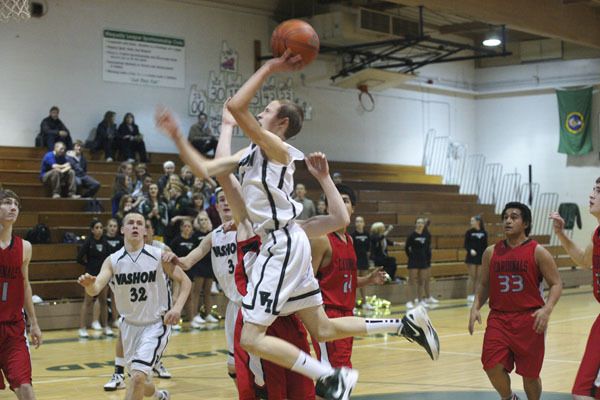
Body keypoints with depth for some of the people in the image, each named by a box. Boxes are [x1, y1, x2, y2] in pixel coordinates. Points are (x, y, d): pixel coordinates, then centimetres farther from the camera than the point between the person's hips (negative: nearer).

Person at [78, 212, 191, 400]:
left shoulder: (159, 256, -12)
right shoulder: (113, 261, -7)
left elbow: (185, 281, -4)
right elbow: (95, 289, -19)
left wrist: (177, 308, -21)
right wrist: (89, 284, -43)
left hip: (156, 325, -4)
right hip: (130, 325, 4)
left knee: (138, 376, -21)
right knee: (140, 380, 18)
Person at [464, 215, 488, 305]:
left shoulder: (484, 233, 4)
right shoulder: (469, 232, -3)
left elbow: (485, 246, 8)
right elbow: (466, 245, -4)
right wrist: (470, 250, -22)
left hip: (481, 257, 3)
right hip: (471, 257, -3)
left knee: (478, 277, 6)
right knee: (472, 277, -3)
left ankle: (475, 296, 13)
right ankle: (470, 296, 2)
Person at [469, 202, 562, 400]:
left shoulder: (537, 252, -4)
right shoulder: (491, 252, 6)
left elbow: (556, 284, -3)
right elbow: (484, 284, 14)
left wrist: (547, 309, -19)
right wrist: (475, 307, -2)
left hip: (529, 320, -2)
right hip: (498, 318, 2)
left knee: (529, 374, 6)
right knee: (492, 366, -11)